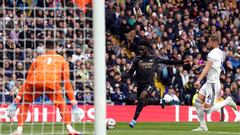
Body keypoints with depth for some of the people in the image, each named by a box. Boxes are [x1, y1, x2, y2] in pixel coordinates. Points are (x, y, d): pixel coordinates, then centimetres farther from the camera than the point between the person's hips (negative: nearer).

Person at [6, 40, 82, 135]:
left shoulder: (38, 59, 33)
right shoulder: (62, 59, 31)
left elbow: (27, 81, 32)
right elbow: (67, 82, 27)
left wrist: (16, 101, 31)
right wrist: (74, 104, 28)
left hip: (35, 83, 1)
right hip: (52, 83, -1)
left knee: (25, 103, 24)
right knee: (61, 105, 22)